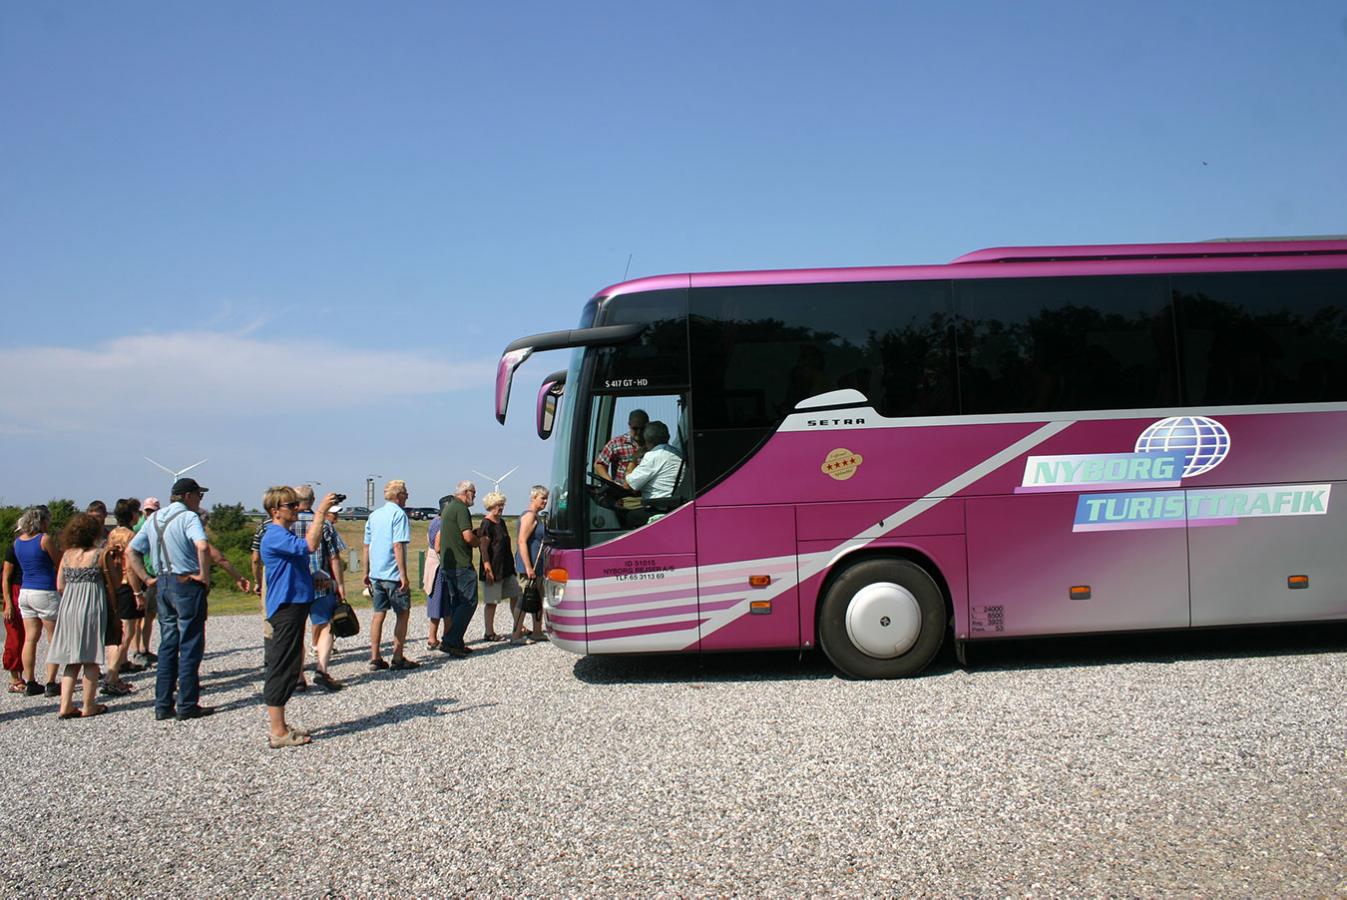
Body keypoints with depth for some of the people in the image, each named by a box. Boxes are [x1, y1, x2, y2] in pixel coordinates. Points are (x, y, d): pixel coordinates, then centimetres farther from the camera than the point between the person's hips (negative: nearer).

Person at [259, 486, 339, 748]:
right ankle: (277, 731, -3)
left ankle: (277, 724, 24)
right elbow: (310, 546, -31)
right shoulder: (275, 536, -16)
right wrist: (320, 512, -27)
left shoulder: (286, 535, 17)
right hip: (286, 608, -11)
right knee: (283, 668, -7)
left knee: (287, 667, 15)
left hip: (294, 605, 11)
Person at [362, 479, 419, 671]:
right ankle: (398, 658, 3)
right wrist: (404, 575, -17)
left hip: (376, 574, 7)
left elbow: (366, 546, 15)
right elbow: (397, 546, -17)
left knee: (379, 614, 10)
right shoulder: (398, 514, -10)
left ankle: (375, 658, 9)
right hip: (393, 574, -7)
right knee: (402, 614, 3)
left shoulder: (374, 515, 12)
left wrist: (366, 573, 21)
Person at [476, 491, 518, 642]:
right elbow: (483, 548, -19)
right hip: (493, 569, -9)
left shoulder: (501, 523, 14)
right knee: (491, 601, -1)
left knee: (515, 595, 10)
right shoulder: (486, 524, -14)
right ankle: (489, 633, 7)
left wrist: (511, 564, 22)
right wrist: (488, 569, -23)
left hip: (506, 568, 9)